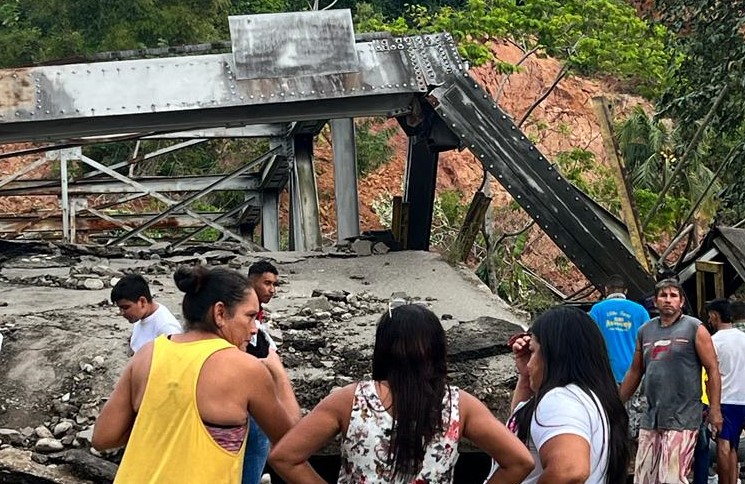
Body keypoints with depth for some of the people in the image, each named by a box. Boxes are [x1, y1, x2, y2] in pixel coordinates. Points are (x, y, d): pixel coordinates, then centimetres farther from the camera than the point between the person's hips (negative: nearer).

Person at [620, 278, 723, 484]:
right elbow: (635, 372, 21)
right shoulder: (645, 331, 13)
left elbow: (712, 370, -3)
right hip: (651, 419, 5)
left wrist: (715, 410, -9)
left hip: (682, 419, -5)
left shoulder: (694, 329, 0)